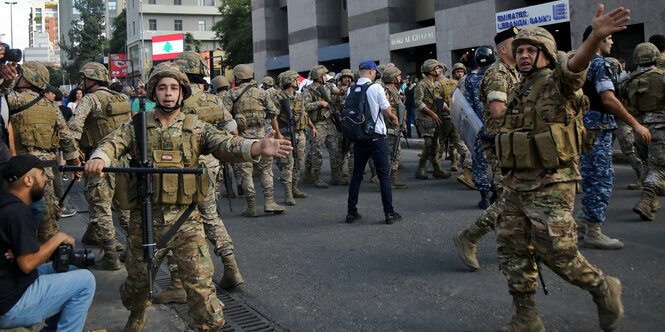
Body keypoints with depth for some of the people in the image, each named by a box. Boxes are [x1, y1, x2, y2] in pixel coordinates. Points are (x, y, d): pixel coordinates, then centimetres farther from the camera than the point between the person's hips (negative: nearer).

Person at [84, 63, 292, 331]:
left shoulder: (196, 128, 1)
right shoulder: (136, 127, 3)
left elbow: (224, 145, -13)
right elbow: (112, 144, -10)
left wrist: (258, 147, -33)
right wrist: (99, 158, -36)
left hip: (185, 220, -1)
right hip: (145, 219, 1)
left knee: (200, 283, -6)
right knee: (138, 279, 19)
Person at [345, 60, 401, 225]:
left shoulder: (350, 90, 4)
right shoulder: (376, 88, -12)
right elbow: (388, 112, -5)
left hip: (358, 137, 5)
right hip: (376, 137, -5)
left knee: (357, 174, 12)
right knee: (384, 175, 1)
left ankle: (351, 212, 14)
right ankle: (389, 213, 3)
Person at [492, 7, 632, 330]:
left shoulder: (557, 83, -9)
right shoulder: (520, 91, 15)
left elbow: (575, 64, -32)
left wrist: (595, 37, -53)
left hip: (551, 185, -8)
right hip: (515, 183, 8)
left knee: (556, 253, -7)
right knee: (512, 249, 7)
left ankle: (603, 288, 20)